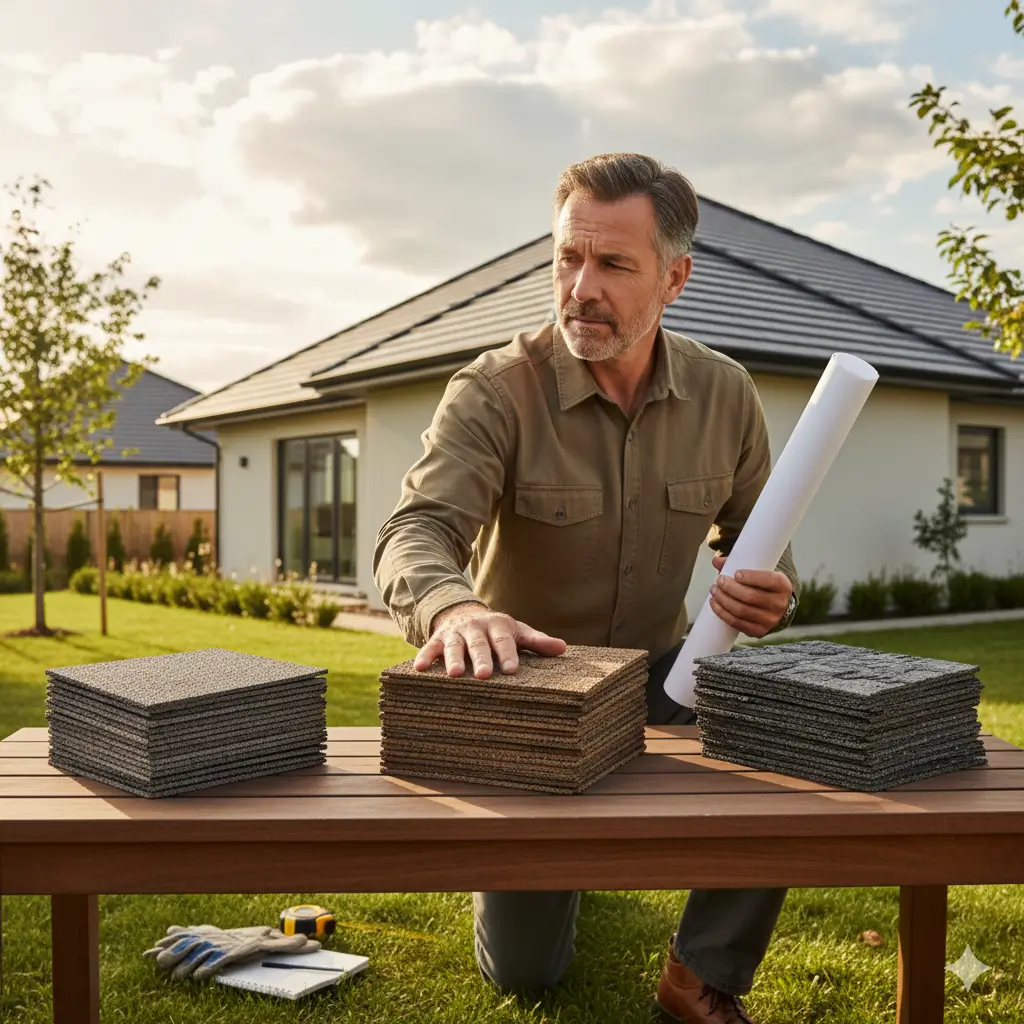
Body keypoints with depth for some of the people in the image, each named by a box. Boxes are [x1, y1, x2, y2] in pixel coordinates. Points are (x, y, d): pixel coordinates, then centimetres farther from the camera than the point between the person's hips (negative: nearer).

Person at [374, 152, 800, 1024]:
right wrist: (453, 605, -56)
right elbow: (417, 532, -31)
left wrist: (773, 591, -22)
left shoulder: (725, 395, -8)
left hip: (658, 671, 3)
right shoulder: (495, 393, -19)